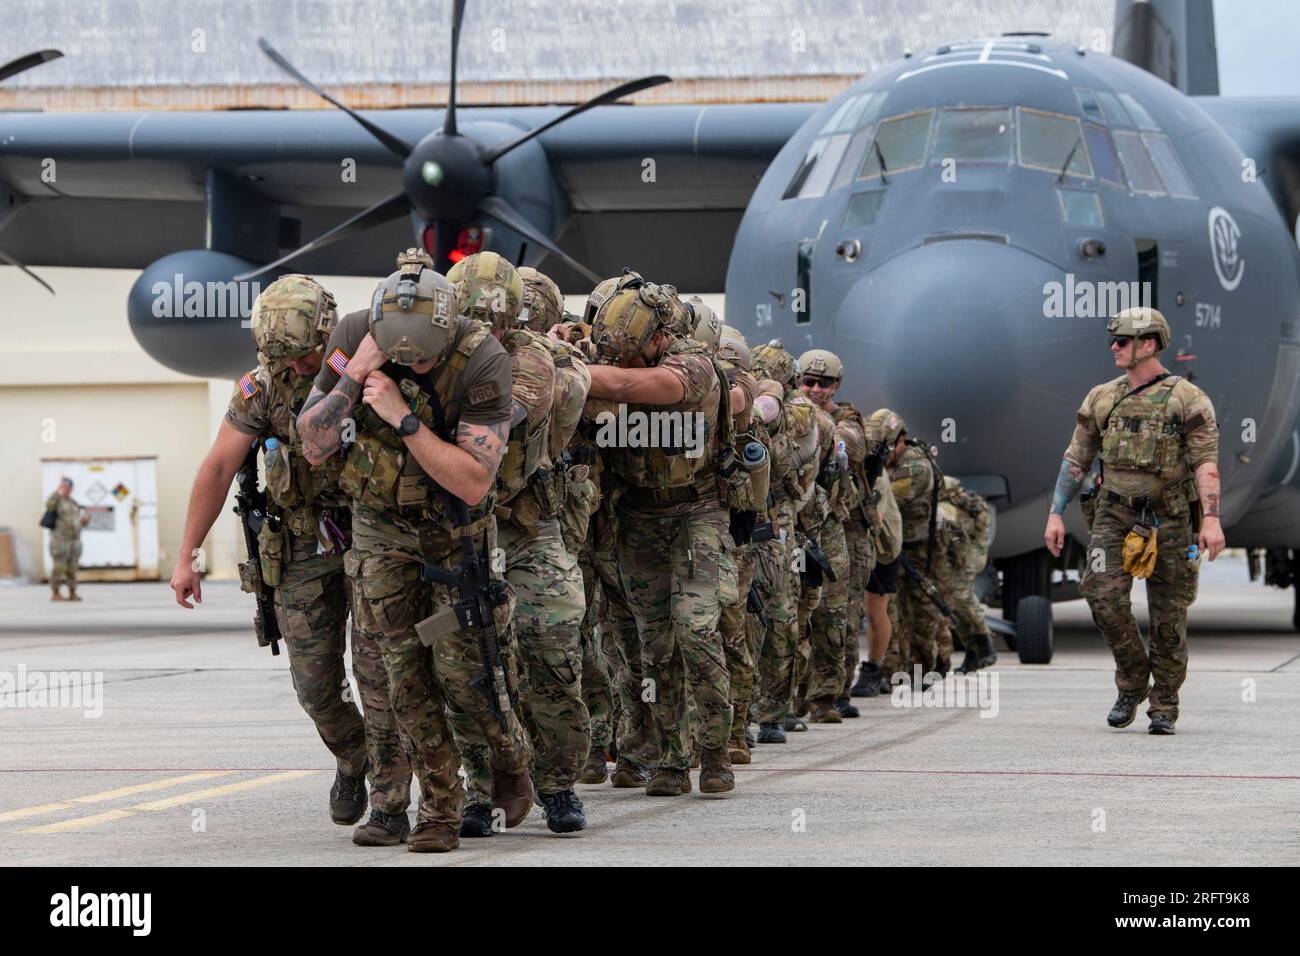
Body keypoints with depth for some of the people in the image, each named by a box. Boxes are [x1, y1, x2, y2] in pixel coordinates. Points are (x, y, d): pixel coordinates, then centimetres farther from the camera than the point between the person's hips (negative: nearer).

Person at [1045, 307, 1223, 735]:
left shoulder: (1188, 399, -5)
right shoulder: (1101, 399, 9)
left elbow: (1206, 462, -13)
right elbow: (1075, 459, 13)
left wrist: (1211, 519, -24)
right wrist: (1056, 514, 7)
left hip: (1168, 519, -3)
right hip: (1115, 514, 3)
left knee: (1168, 615, 1)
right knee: (1103, 593, -16)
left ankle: (1164, 705, 14)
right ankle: (1132, 682, 4)